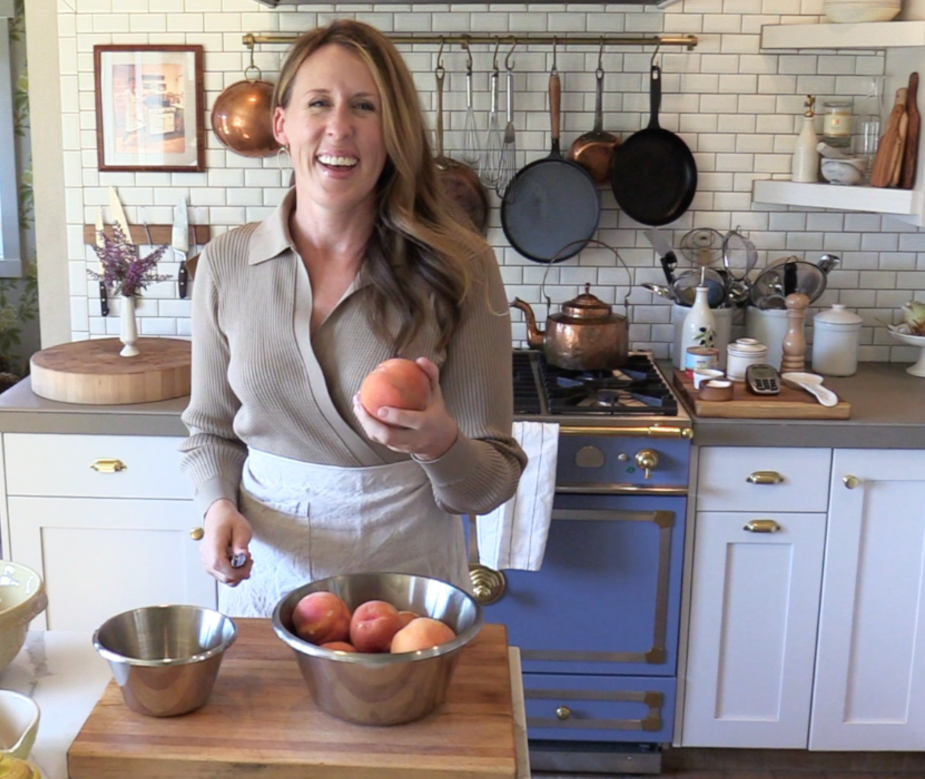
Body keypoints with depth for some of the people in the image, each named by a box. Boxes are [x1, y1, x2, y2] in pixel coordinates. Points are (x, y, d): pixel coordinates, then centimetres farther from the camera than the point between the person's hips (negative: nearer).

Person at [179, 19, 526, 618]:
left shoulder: (459, 267, -12)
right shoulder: (226, 263, -4)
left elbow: (491, 483, -9)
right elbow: (212, 429, 8)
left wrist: (440, 442, -29)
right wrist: (220, 507, -11)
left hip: (409, 571, -2)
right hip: (267, 571, 2)